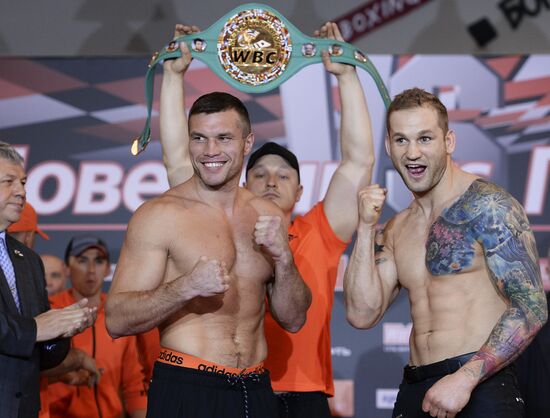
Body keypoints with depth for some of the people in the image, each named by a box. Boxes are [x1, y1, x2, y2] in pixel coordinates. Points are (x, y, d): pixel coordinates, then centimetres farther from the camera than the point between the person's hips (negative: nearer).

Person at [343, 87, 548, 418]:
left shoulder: (486, 205, -7)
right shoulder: (395, 231, 15)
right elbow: (363, 315, 7)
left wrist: (465, 378, -20)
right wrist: (367, 229, 0)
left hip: (481, 390, -6)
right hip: (414, 391, 6)